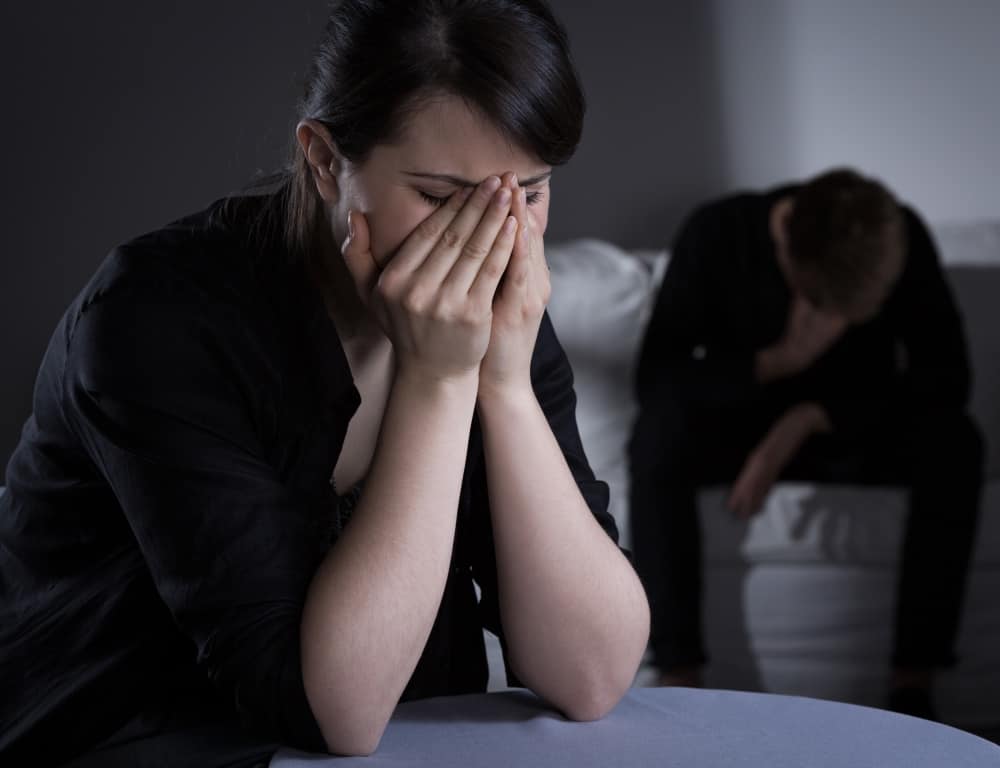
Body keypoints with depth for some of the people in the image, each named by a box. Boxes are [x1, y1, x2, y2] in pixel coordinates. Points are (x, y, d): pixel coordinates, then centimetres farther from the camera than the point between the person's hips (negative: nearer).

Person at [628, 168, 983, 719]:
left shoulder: (904, 240, -19)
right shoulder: (716, 235, -21)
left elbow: (947, 375, -21)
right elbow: (655, 376, -22)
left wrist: (808, 419, -31)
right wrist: (779, 360, -35)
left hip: (856, 428, 1)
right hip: (744, 426, -1)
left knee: (953, 442, -32)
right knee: (657, 437, -34)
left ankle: (912, 692, -27)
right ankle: (680, 689, -31)